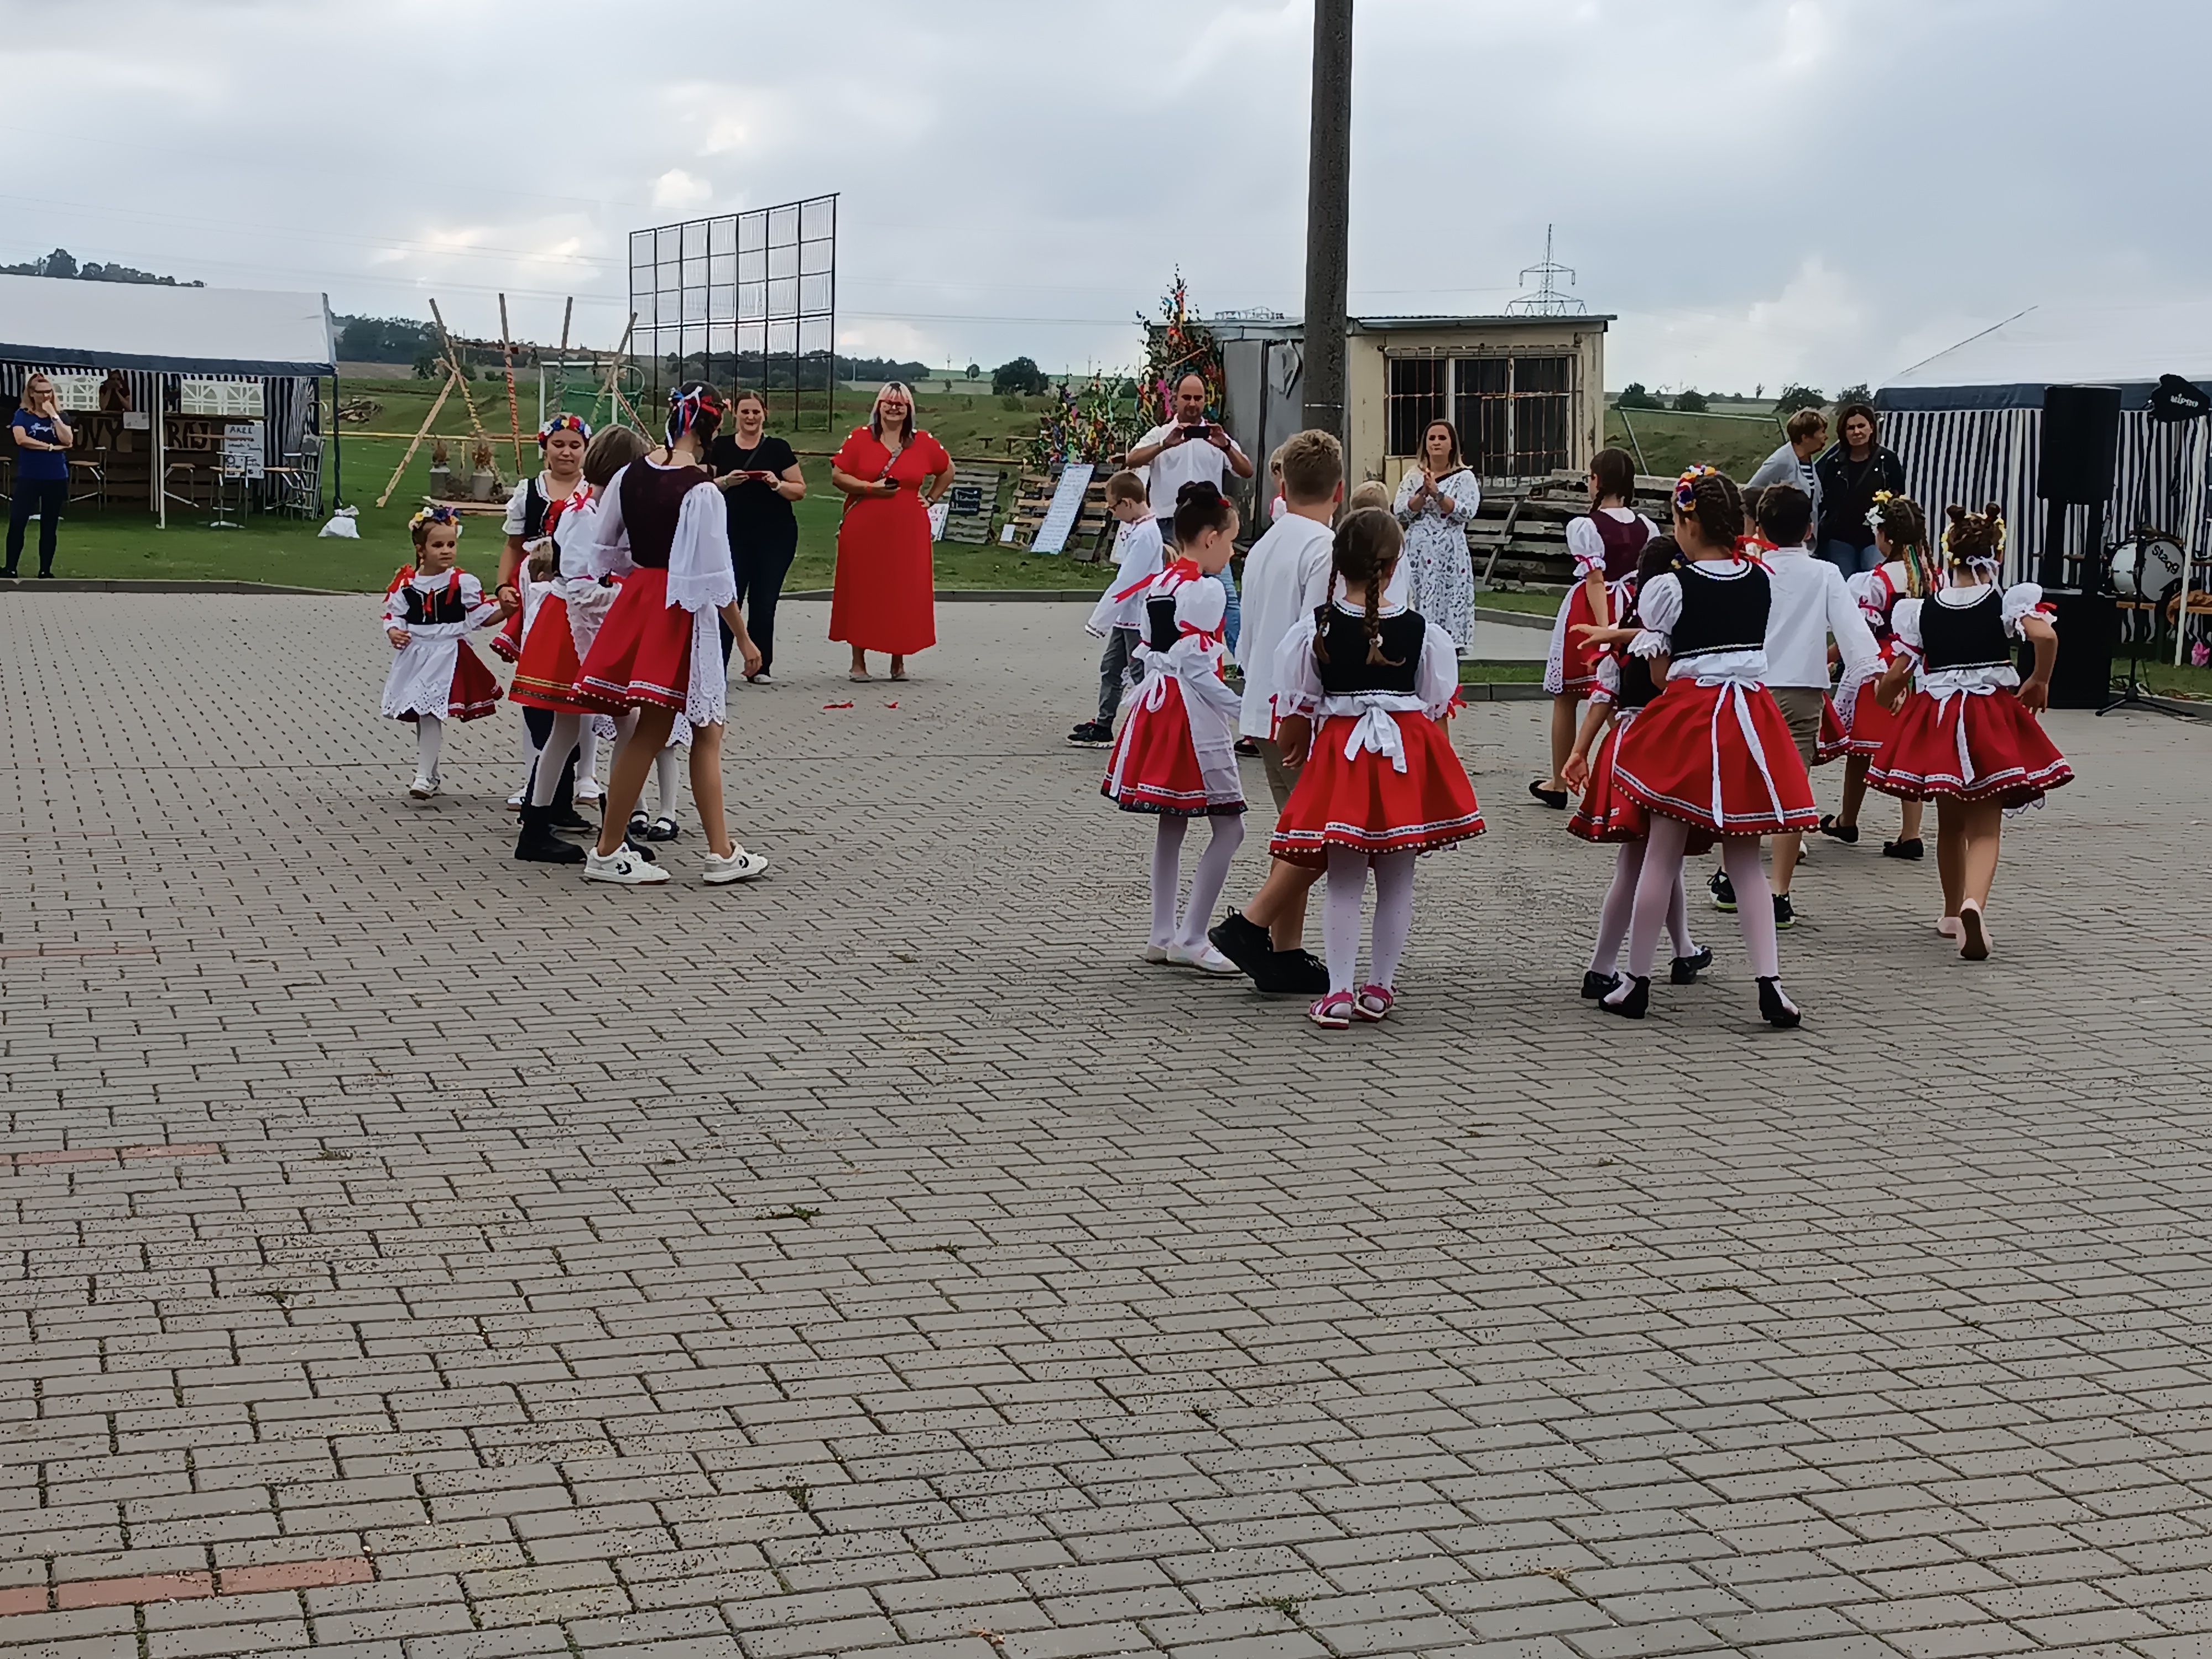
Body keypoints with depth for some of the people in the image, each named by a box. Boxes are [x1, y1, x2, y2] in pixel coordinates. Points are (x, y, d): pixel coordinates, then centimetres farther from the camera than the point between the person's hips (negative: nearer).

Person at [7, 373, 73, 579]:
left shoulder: (60, 416, 6)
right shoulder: (23, 415, 1)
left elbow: (68, 441, -10)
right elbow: (21, 439, -15)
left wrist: (53, 415, -12)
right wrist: (51, 447, -14)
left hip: (56, 478, 2)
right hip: (28, 477, -2)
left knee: (49, 526, 6)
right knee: (17, 522, -5)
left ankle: (45, 570, 12)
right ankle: (10, 568, 1)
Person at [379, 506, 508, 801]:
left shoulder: (463, 583, -3)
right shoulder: (406, 583, 2)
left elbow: (482, 614, 2)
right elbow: (393, 613, 7)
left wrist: (505, 608, -13)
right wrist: (394, 632, -12)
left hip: (447, 657, -4)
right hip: (414, 654, 4)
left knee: (431, 715, -14)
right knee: (421, 716, 12)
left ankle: (424, 776, -14)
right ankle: (431, 774, 27)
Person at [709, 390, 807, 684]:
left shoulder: (778, 449, 4)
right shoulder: (720, 447, 7)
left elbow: (800, 490, 4)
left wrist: (778, 485, -15)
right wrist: (726, 481, -12)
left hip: (775, 536, 0)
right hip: (733, 535, 0)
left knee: (764, 604, 4)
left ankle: (760, 667, 13)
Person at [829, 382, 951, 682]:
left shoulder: (923, 443, 7)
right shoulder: (860, 438, 1)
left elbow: (947, 471, 22)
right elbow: (837, 476, 0)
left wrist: (930, 499, 10)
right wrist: (871, 488, -13)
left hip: (908, 532, 2)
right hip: (863, 531, -1)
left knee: (905, 594, 1)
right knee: (862, 592, 0)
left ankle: (899, 662, 11)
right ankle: (859, 662, 8)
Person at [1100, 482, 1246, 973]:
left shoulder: (1157, 584, 12)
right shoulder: (1205, 590, -15)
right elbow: (1197, 663, -18)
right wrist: (1240, 709, -13)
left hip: (1156, 700, 10)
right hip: (1193, 711, -10)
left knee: (1171, 823, 16)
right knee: (1229, 826, -4)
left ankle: (1162, 935, 20)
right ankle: (1190, 938, -6)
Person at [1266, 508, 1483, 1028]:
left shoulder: (1316, 628, -6)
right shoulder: (1420, 631, -4)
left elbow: (1296, 706, 3)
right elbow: (1438, 706, 6)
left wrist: (1294, 746, 20)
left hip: (1340, 752, 0)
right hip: (1407, 752, 1)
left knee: (1344, 881, 5)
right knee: (1396, 880, 11)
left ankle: (1339, 991, -1)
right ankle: (1379, 989, 16)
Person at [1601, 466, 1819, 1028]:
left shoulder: (1669, 588, -9)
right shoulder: (1762, 580, 4)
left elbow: (1660, 672, -2)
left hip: (1687, 718, -4)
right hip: (1750, 718, 4)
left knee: (1662, 854, 4)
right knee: (1745, 860, 9)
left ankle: (1637, 982, 12)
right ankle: (1769, 981, -1)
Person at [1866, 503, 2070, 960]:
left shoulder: (1923, 610, 1)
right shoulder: (2007, 602, -5)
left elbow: (1891, 680, 0)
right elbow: (2046, 635, -25)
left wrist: (1890, 696, 24)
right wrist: (2040, 682, -7)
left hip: (1935, 719, 2)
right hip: (1992, 723, -2)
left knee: (1950, 823, 19)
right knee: (1985, 827, -1)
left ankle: (1953, 912, 31)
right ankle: (1974, 904, -27)